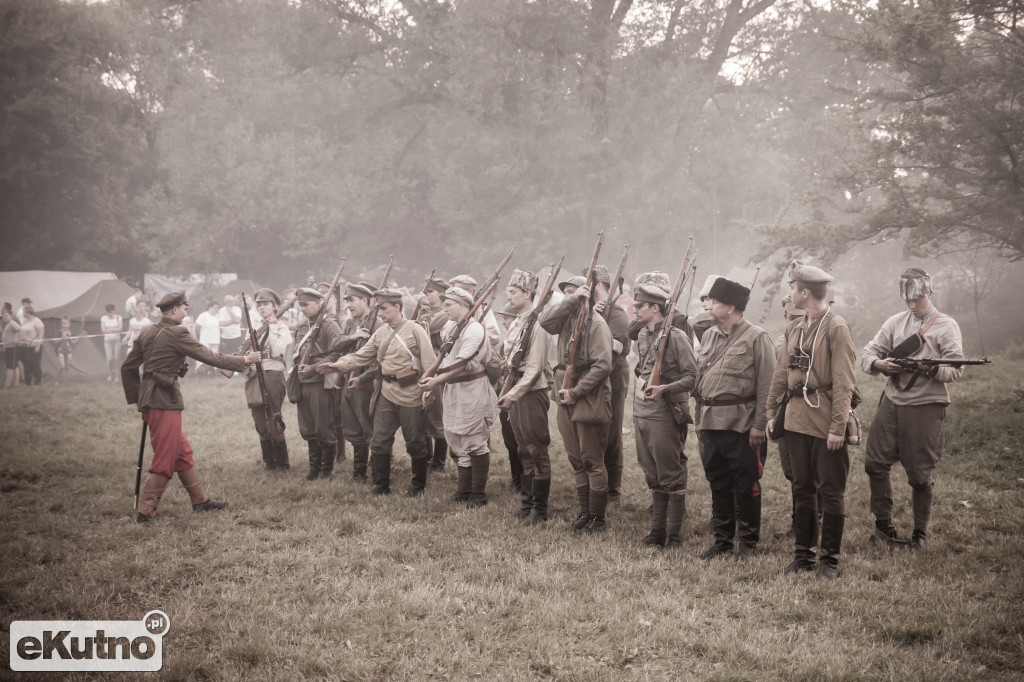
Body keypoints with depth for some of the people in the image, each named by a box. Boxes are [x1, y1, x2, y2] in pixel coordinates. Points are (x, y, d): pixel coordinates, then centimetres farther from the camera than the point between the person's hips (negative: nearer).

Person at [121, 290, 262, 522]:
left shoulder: (147, 332, 12)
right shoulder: (176, 334, -13)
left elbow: (128, 367, 16)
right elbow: (209, 357, -10)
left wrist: (137, 397, 22)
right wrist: (245, 360, 0)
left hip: (149, 399, 9)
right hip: (165, 401, -9)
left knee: (182, 452, 17)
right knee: (165, 459, -3)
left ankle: (199, 500, 25)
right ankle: (146, 512, -2)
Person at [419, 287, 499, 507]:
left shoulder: (474, 329, -14)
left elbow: (462, 363, -23)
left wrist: (437, 380, -25)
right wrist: (432, 386, 8)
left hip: (472, 391, -10)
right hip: (453, 391, 10)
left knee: (476, 443, -3)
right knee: (456, 441, 13)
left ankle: (478, 494, 4)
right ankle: (464, 490, 22)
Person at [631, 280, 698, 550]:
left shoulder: (676, 337, -12)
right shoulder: (642, 335, 12)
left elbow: (692, 376, -14)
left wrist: (665, 389, -26)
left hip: (665, 416, -8)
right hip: (641, 414, 8)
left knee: (672, 478, -1)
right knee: (653, 477, 14)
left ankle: (673, 535, 5)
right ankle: (657, 530, 22)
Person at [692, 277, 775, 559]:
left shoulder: (756, 337, -8)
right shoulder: (709, 335, 12)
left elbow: (767, 385, -10)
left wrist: (759, 425, -13)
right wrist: (699, 420, 14)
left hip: (742, 426, -6)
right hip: (712, 424, 6)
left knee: (746, 486, 2)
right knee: (718, 483, 12)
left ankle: (749, 542, 14)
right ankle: (722, 539, 23)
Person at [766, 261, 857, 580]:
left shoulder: (837, 328, -10)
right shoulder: (794, 328, 12)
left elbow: (844, 383, -14)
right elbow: (781, 373, 17)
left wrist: (838, 427, -18)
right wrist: (771, 412, 12)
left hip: (825, 424, -7)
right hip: (797, 420, 7)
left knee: (831, 491, 1)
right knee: (803, 490, 12)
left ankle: (829, 560, 8)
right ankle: (803, 554, 21)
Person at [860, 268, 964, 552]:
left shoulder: (946, 326, -2)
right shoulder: (895, 322, 11)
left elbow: (956, 369, -9)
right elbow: (868, 353, 9)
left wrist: (932, 369, -29)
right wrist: (878, 363, -13)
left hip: (926, 406, -5)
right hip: (892, 401, 5)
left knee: (920, 475, 0)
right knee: (875, 463, 3)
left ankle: (920, 535, 15)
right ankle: (884, 526, 17)